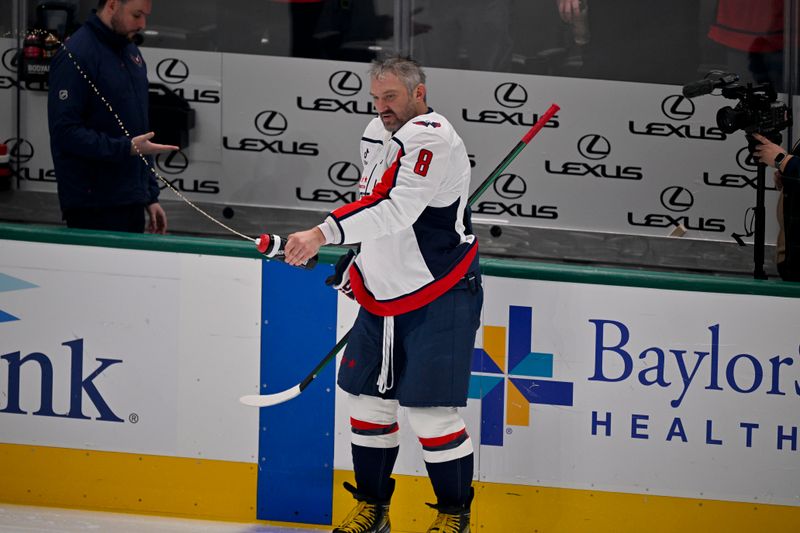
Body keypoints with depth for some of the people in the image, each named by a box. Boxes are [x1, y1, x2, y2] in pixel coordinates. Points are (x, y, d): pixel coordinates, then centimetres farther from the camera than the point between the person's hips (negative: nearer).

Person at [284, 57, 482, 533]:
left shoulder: (433, 138, -21)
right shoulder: (377, 135, 8)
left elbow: (396, 209, -35)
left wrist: (324, 234, -43)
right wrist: (357, 262, 17)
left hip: (439, 299, -9)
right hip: (383, 296, 9)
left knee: (431, 411, -9)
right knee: (370, 399, 11)